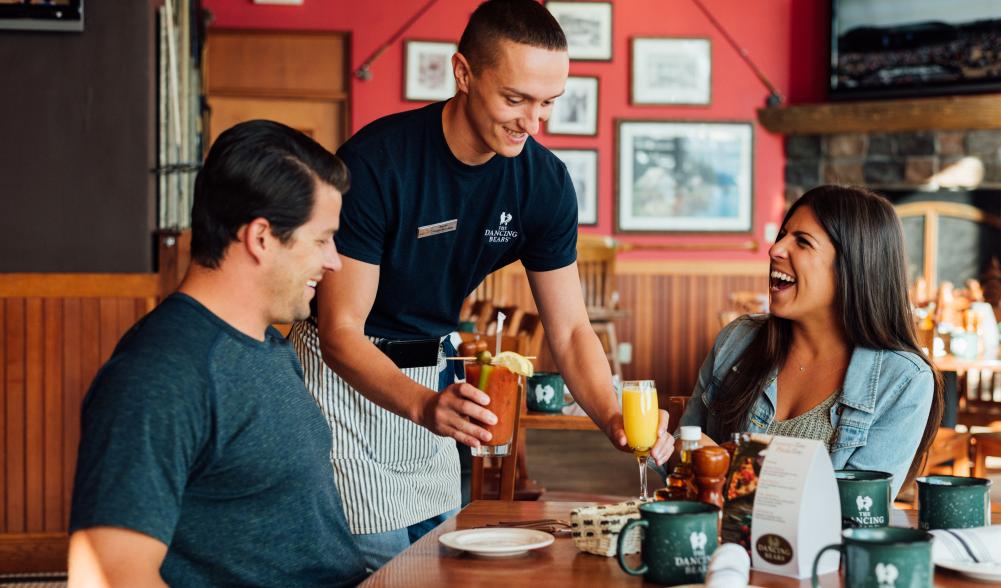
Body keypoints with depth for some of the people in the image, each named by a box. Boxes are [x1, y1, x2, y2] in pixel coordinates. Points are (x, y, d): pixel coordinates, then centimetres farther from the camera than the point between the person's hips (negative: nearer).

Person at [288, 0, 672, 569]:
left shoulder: (545, 183, -10)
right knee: (383, 556, -11)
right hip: (347, 373, -5)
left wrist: (614, 418, -26)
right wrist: (423, 406, -44)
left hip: (434, 378, 6)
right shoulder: (375, 163, -27)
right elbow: (341, 332, -27)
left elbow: (570, 331, -6)